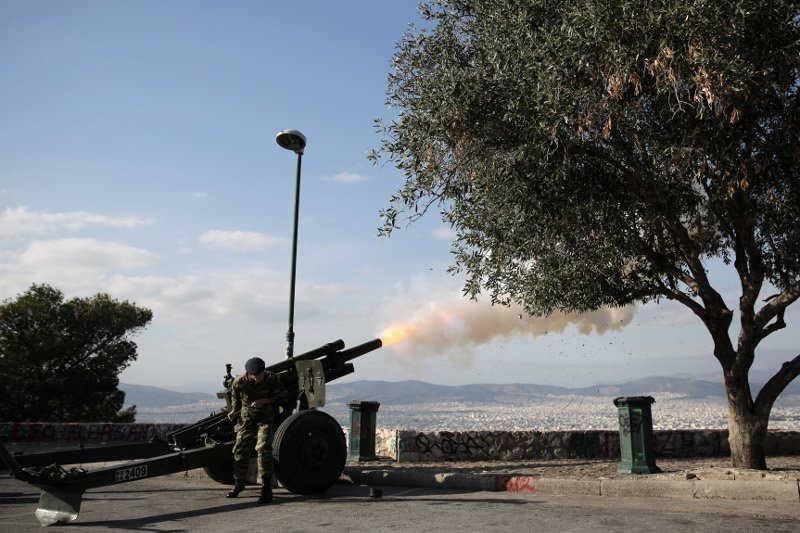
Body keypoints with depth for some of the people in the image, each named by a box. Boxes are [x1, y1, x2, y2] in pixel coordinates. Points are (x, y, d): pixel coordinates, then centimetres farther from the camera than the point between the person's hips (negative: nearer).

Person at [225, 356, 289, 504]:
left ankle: (266, 489, -13)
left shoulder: (271, 378, -18)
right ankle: (238, 483, 26)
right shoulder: (239, 382, -15)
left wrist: (264, 401, -20)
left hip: (265, 418, -2)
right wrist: (233, 413, -11)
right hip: (246, 419, 2)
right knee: (240, 450, 1)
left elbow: (284, 396, -9)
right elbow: (235, 400, 6)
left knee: (263, 449, -18)